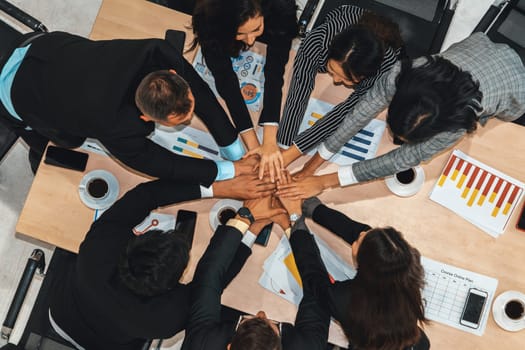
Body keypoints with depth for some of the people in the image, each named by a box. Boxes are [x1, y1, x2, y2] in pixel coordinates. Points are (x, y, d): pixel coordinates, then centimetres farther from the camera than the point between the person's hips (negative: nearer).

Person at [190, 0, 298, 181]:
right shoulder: (209, 20, -44)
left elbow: (275, 71, -48)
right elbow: (225, 79, -43)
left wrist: (270, 141, -54)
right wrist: (253, 144, -49)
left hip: (273, 17, 0)